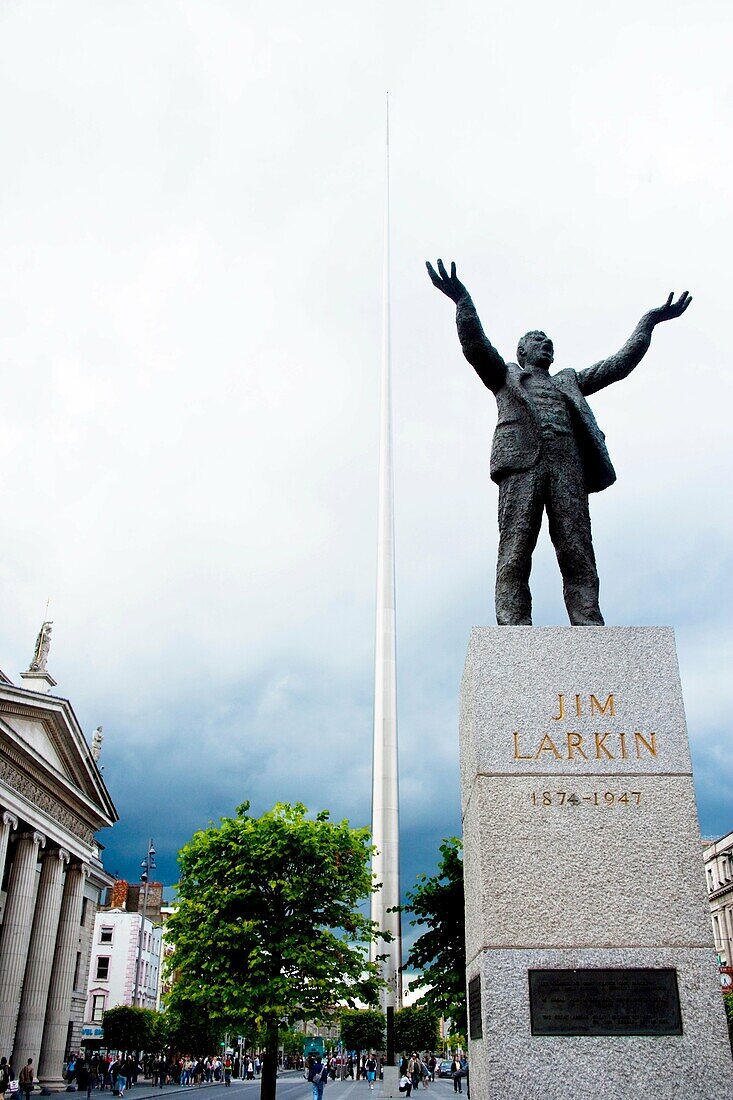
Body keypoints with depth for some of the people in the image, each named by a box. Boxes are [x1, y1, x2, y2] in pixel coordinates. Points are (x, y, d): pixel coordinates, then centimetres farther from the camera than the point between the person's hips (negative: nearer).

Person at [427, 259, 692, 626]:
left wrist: (649, 321, 28)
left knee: (578, 556, -10)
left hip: (568, 466, 3)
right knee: (514, 553, -16)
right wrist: (462, 300, -3)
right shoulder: (505, 375, 28)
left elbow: (619, 364, 34)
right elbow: (476, 345, 12)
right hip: (522, 462, -3)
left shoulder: (569, 381, 38)